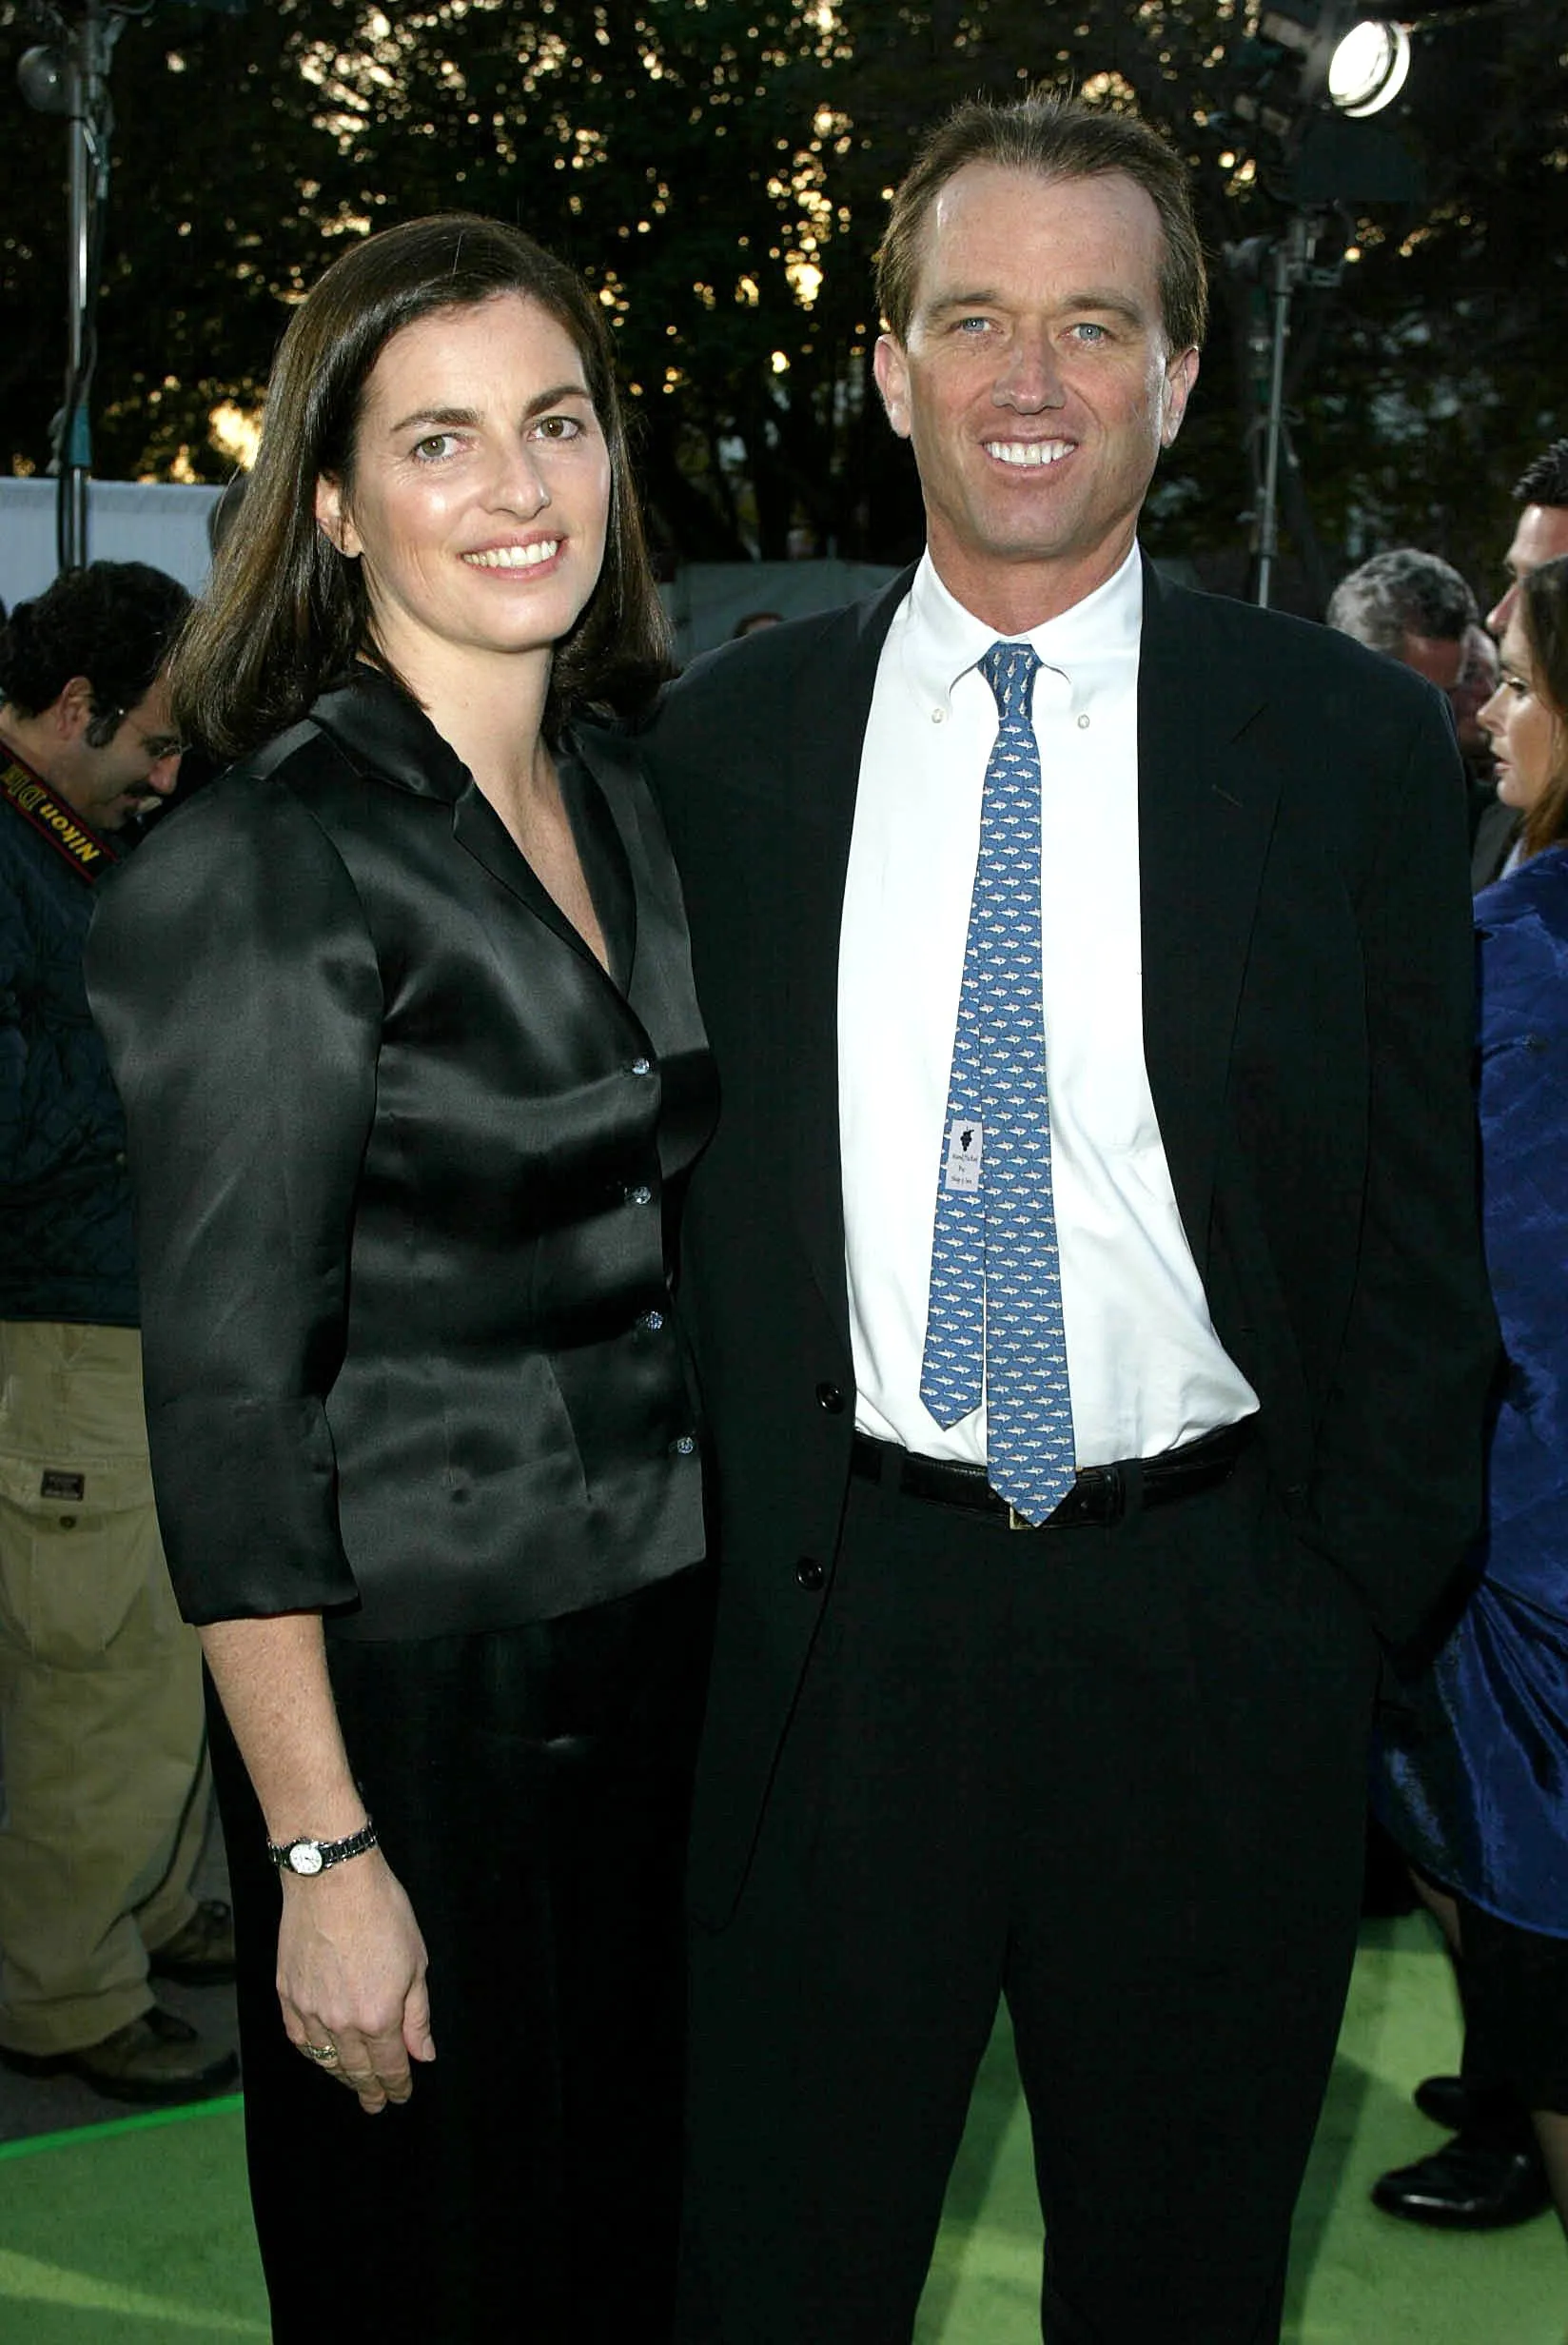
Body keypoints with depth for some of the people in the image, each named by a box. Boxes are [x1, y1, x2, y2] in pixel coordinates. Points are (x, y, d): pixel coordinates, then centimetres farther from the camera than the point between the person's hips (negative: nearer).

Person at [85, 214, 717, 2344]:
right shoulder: (271, 866, -15)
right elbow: (228, 1396, -16)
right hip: (418, 1683, -7)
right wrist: (324, 1851, -17)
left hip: (660, 1655, 7)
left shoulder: (625, 797, 7)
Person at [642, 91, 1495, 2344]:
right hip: (830, 1625, 1)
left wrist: (1339, 1601, -3)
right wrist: (724, 1551, 2)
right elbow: (671, 1176, 6)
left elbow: (1426, 1218, 1)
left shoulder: (1356, 742, -1)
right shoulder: (723, 738, 3)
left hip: (1215, 1638, 0)